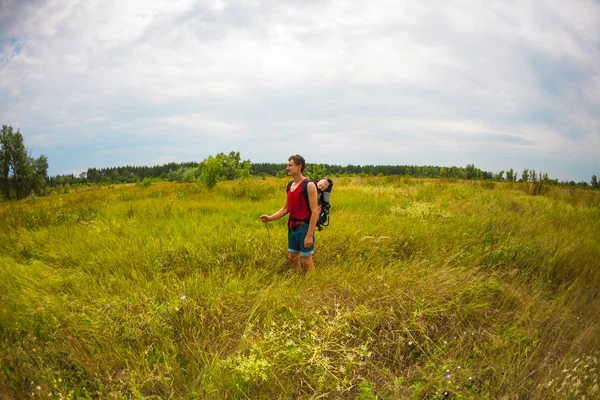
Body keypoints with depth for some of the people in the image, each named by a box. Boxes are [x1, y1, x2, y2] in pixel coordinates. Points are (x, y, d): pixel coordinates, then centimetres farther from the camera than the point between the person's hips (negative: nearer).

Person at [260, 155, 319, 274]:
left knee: (306, 261, 2)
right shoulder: (290, 186, 8)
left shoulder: (309, 185, -14)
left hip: (304, 227, -7)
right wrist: (270, 218, 0)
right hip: (292, 227, 7)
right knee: (292, 258, 15)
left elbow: (315, 212, -17)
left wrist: (309, 235, -20)